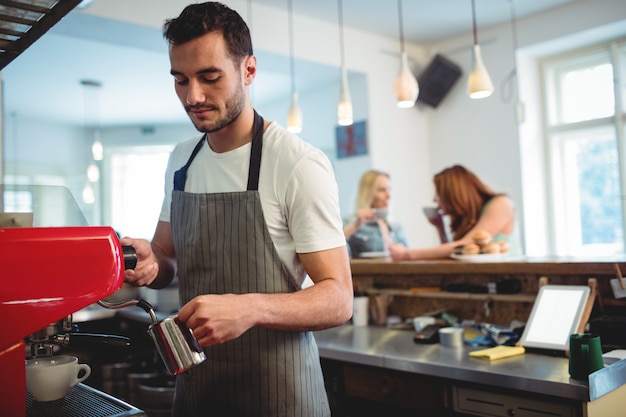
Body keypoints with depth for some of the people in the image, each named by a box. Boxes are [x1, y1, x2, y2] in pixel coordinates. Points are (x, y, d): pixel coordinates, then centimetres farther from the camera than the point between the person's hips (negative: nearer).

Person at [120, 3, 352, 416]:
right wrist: (150, 262, -9)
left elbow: (338, 300, -17)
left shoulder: (298, 164, -18)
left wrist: (251, 308, -34)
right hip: (194, 380, 6)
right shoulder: (181, 161, 3)